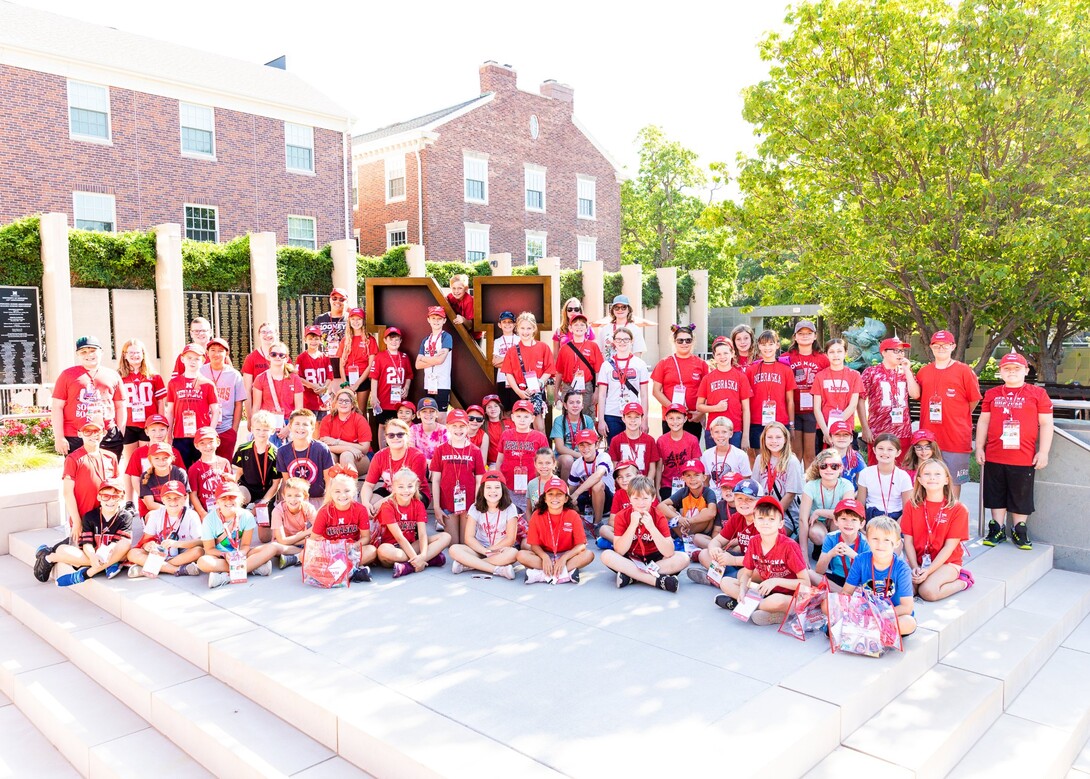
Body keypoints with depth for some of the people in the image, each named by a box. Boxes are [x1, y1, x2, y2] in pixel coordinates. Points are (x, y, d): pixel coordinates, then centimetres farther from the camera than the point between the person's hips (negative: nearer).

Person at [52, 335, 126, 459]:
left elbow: (120, 407, 14)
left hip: (108, 439, 2)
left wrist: (121, 435, 7)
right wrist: (59, 437, -4)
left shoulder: (113, 376, 12)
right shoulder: (67, 375, 6)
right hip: (75, 440, -2)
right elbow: (57, 407, 3)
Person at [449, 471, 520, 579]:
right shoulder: (475, 508, -3)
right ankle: (498, 569, -31)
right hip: (480, 549, 1)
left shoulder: (510, 508, -7)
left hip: (501, 550, -1)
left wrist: (490, 550, -15)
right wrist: (485, 552, -23)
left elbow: (510, 539, -9)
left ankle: (467, 564, -26)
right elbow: (469, 537, -8)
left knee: (513, 553, -37)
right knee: (454, 550, -25)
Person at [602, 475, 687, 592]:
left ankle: (632, 576, -26)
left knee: (683, 558, -24)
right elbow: (619, 552, -21)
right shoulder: (621, 517, -11)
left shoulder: (659, 518, -10)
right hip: (630, 559, -1)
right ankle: (658, 580, -31)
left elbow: (669, 553, -21)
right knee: (606, 555, -30)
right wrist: (633, 525, -28)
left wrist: (651, 527, -30)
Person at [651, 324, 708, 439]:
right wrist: (672, 407, -10)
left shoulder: (701, 364, 6)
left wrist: (701, 412, -6)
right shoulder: (664, 363, 4)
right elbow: (656, 391, 2)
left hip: (694, 419, 1)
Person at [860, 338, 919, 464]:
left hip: (903, 433, 4)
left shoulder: (905, 372, 14)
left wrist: (907, 370, -1)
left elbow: (915, 395, 0)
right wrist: (865, 429, -6)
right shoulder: (871, 372, 1)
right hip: (878, 434, -3)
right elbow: (861, 400, -2)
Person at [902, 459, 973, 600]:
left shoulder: (958, 509, -6)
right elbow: (908, 541, 0)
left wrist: (928, 571, -18)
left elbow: (949, 547, -9)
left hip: (946, 562, -2)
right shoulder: (912, 506, 3)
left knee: (927, 591, -28)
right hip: (918, 560, 2)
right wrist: (915, 567, -15)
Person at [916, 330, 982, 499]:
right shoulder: (924, 371, 9)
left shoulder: (964, 371, -3)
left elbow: (974, 400, 2)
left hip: (956, 436, -3)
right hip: (928, 436, 4)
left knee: (954, 479, 6)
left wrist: (959, 418, 9)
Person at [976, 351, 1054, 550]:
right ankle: (997, 530, 20)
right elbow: (983, 421, 12)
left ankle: (1019, 531, 19)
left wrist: (1043, 452, -5)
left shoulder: (1037, 393, 2)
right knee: (996, 495, 10)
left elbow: (1046, 424, 0)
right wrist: (979, 448, 6)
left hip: (1024, 457, -2)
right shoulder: (992, 394, 9)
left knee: (1021, 496, 7)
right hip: (994, 457, 2)